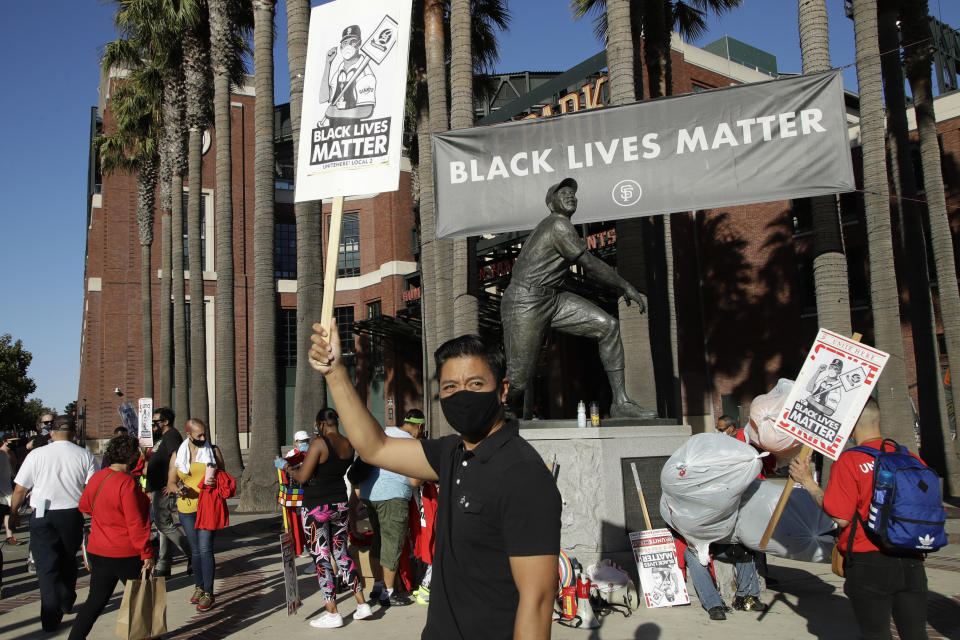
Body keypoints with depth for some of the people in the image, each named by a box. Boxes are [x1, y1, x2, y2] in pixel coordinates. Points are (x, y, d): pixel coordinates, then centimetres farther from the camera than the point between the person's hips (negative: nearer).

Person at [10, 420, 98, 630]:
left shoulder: (36, 455, -5)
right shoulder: (85, 456, -4)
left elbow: (20, 489, 0)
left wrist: (12, 513, 15)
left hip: (42, 517, -1)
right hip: (72, 516, 2)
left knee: (47, 565, 4)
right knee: (68, 561, 22)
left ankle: (51, 618, 2)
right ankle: (67, 602, 35)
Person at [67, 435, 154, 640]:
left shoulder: (96, 478, 3)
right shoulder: (126, 483, -21)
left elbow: (84, 505, 21)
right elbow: (135, 523, -21)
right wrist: (147, 553, -15)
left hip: (97, 552, 8)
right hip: (125, 554, -7)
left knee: (96, 600, 16)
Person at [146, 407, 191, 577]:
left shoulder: (172, 435, -12)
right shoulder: (162, 437, 21)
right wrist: (151, 490, 26)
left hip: (165, 490, -10)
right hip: (158, 489, 10)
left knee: (164, 524, -11)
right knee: (163, 524, 11)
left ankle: (193, 554, -5)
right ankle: (163, 566, 16)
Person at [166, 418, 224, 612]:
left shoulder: (213, 450, 2)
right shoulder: (178, 454, 6)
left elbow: (224, 474, 10)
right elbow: (171, 482, 7)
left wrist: (216, 481, -13)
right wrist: (178, 489, -16)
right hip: (186, 508, 3)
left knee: (205, 548, -9)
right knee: (195, 549, 13)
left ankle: (208, 593, -4)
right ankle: (198, 587, 28)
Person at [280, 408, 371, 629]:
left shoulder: (319, 443, -16)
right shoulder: (348, 445, 4)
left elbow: (302, 477, -17)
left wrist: (288, 468, 3)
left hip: (317, 507, -7)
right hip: (340, 504, 7)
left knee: (321, 559, 2)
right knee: (341, 553, 16)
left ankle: (332, 614, 6)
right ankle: (362, 604, 16)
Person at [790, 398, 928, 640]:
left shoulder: (848, 461, -13)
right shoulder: (911, 458, 2)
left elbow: (841, 518, -16)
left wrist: (808, 482, -6)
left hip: (869, 563, -5)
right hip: (912, 563, 5)